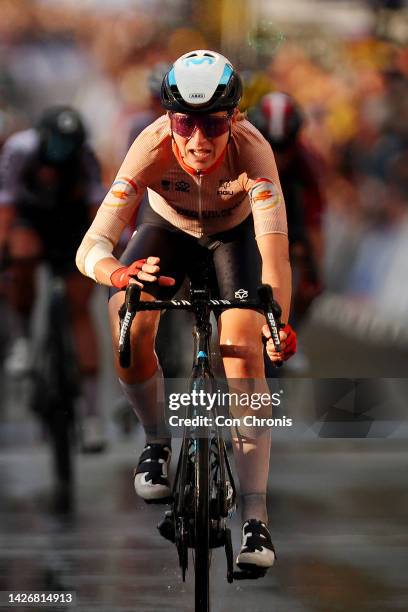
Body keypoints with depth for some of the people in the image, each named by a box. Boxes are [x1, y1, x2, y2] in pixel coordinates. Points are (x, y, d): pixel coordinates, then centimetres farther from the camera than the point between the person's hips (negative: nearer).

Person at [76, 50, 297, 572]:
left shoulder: (251, 149, -38)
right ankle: (157, 441, 5)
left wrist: (280, 323, -64)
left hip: (235, 231, -1)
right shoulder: (152, 148, -37)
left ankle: (255, 520, -21)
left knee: (242, 347, -22)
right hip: (168, 228, 1)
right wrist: (119, 274, -64)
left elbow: (274, 245, -48)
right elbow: (91, 247, -41)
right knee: (129, 326, -25)